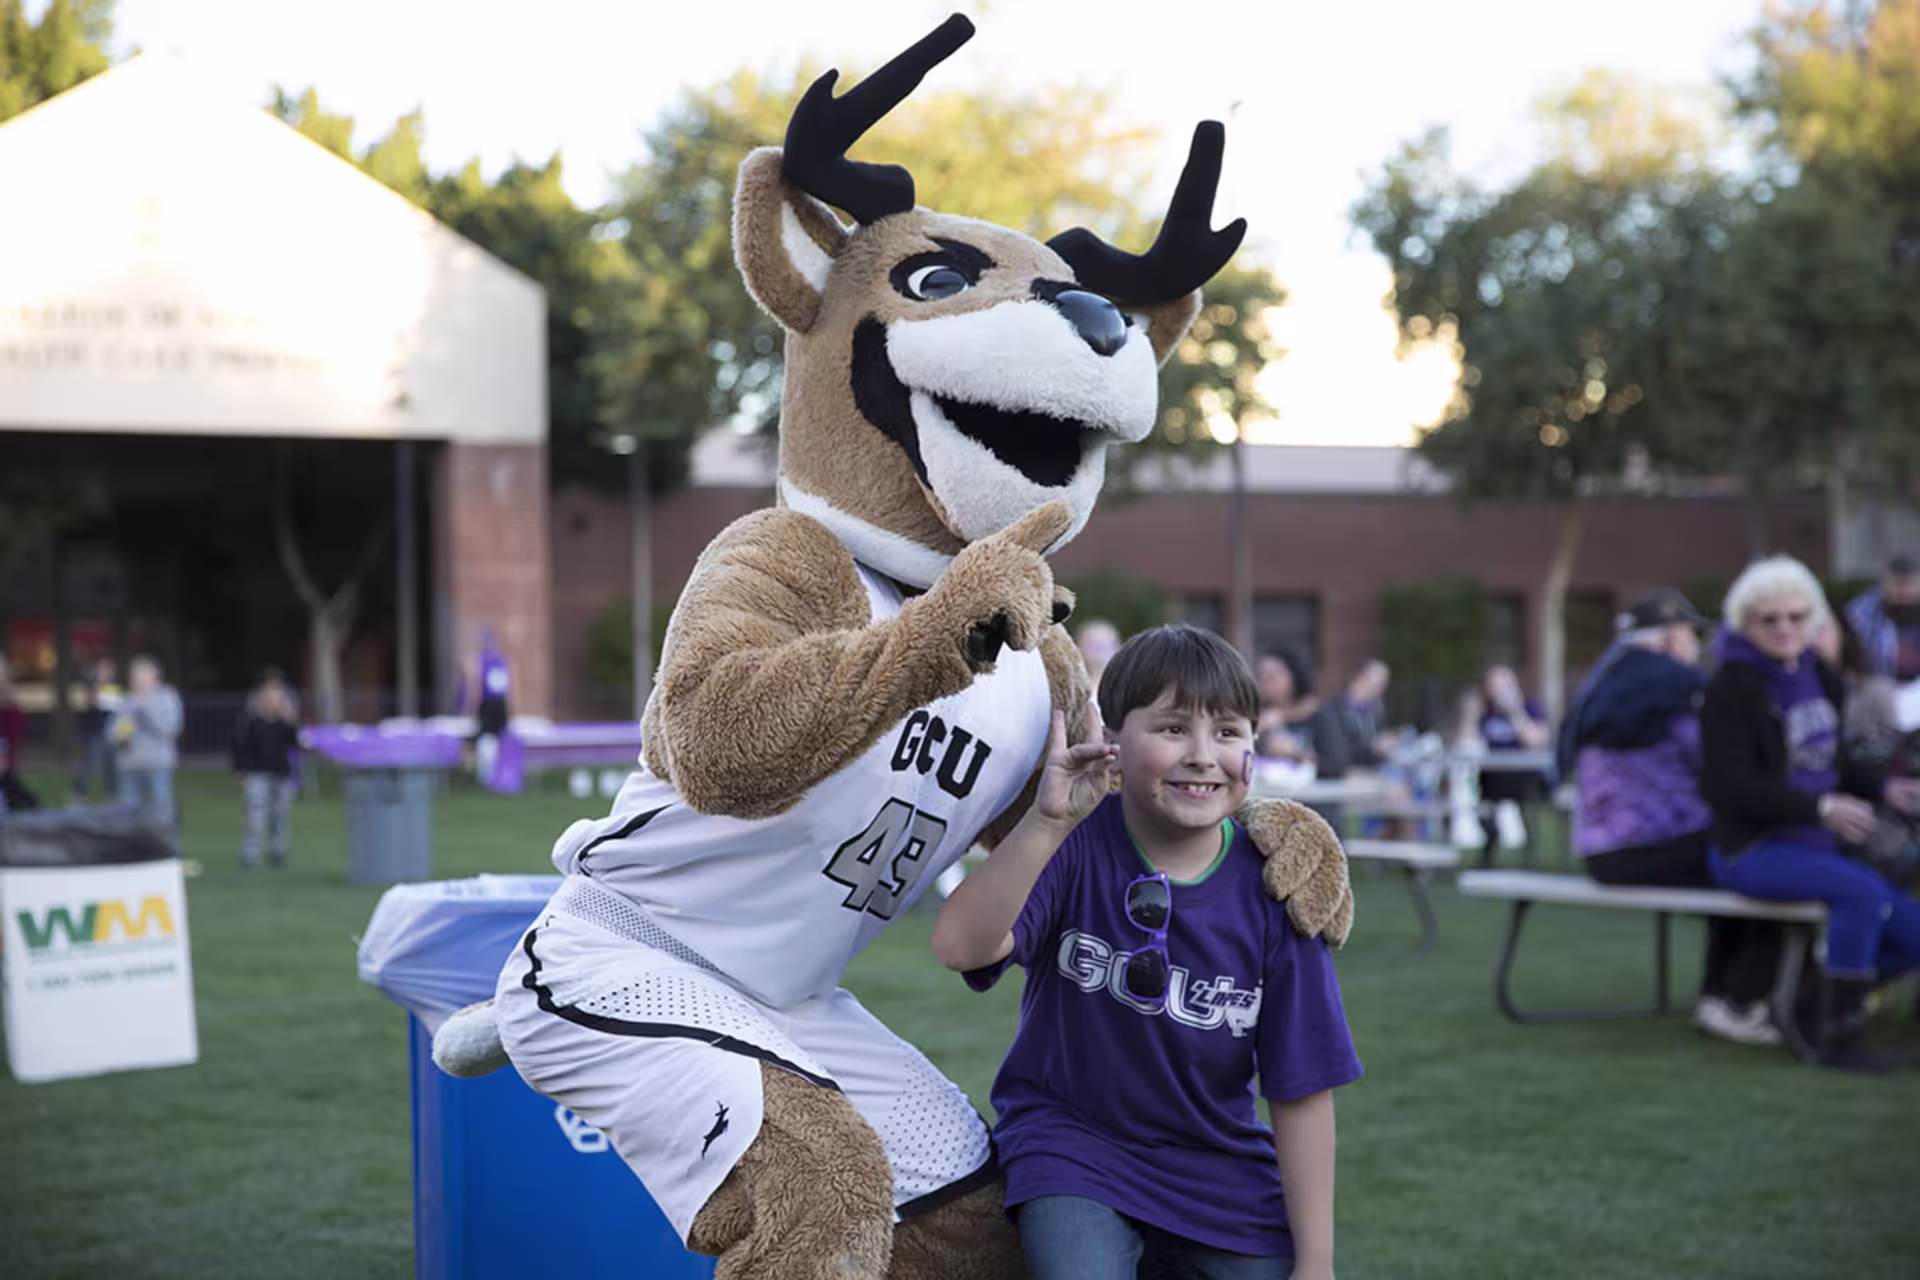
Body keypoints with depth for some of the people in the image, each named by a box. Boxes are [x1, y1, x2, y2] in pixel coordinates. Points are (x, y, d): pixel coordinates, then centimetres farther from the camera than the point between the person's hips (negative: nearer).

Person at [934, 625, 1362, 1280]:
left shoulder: (1270, 890, -10)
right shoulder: (1076, 846, -14)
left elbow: (1300, 1090, -6)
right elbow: (961, 947, -32)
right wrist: (1047, 821, -43)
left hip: (1218, 1164, 3)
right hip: (1072, 1138, -3)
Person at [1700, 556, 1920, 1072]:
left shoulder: (1820, 680, 11)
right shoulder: (1732, 689, -12)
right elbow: (1729, 787, -18)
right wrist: (1821, 807, -27)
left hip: (1814, 847, 8)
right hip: (1751, 849, -8)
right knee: (1863, 891, -31)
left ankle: (1817, 1006, 17)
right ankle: (1837, 1035, -19)